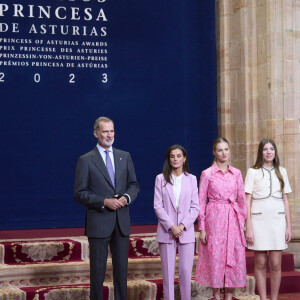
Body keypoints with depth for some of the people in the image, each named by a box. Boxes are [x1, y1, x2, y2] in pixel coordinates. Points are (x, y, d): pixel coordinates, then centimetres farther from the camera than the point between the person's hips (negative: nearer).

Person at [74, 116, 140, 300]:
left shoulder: (125, 157, 11)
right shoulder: (86, 160, -3)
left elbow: (134, 185, 14)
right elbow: (80, 194, -6)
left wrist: (127, 197, -8)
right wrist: (104, 202, -16)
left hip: (122, 222, 4)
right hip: (99, 222, -4)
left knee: (122, 268, 10)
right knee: (98, 269, 3)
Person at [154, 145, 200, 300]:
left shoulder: (191, 179, 8)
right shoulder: (161, 179, 4)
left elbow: (195, 207, 4)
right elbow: (158, 206, -1)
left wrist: (182, 226, -8)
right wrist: (171, 226, -10)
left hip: (186, 232, 1)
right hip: (166, 232, -1)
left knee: (186, 271, -2)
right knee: (168, 272, 1)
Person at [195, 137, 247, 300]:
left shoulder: (236, 173, 8)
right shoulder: (207, 174, 0)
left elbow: (242, 199, 11)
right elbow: (201, 202, 0)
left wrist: (243, 222, 5)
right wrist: (201, 227, -5)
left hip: (233, 219, 3)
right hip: (214, 219, -3)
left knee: (233, 258, 2)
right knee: (215, 257, -1)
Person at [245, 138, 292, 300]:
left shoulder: (281, 172, 11)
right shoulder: (253, 172, 3)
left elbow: (285, 200, 12)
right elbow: (247, 201, 0)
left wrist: (289, 226, 7)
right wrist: (248, 228, -6)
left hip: (277, 220, 2)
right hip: (259, 220, -2)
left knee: (276, 264, 0)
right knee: (260, 263, 1)